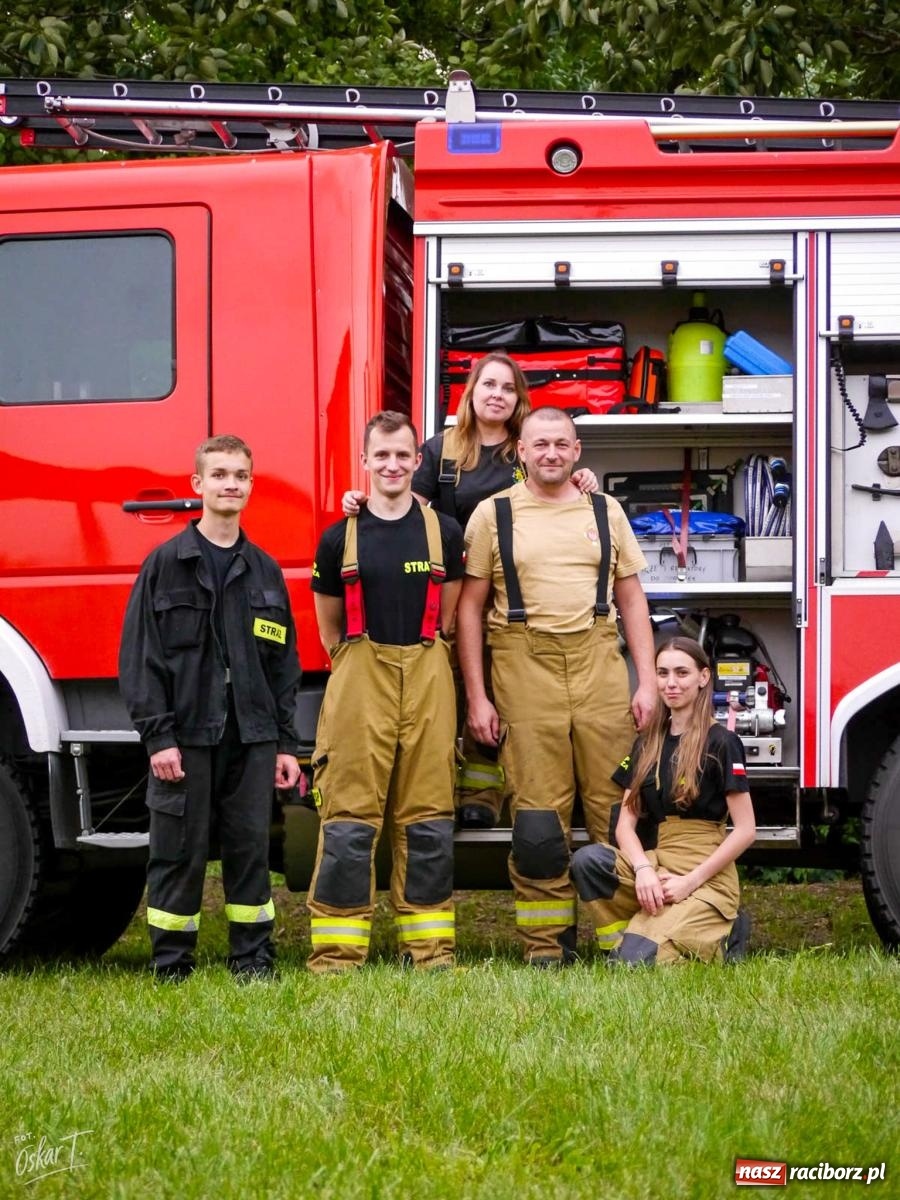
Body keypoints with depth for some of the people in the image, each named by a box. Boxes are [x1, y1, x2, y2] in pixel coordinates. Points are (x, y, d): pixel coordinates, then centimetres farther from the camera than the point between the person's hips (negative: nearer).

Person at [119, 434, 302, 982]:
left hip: (251, 737, 3)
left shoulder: (265, 570, 12)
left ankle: (254, 959, 13)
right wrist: (158, 735, -12)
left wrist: (286, 743, 9)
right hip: (186, 734, -3)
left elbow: (284, 662, 14)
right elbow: (140, 655, -4)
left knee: (251, 850, 5)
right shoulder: (166, 563, 0)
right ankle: (172, 967, 8)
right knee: (179, 854, 1)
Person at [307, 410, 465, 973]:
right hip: (360, 679, -1)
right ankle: (337, 953, -3)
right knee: (350, 819, -4)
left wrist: (423, 665, 13)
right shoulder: (340, 538, 5)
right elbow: (330, 626, 14)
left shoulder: (444, 532, 7)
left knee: (427, 819, 3)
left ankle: (430, 945, 9)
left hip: (428, 682, 1)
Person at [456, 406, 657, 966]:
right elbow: (470, 608, 5)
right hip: (525, 668, -2)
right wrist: (477, 698, -1)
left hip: (599, 668, 2)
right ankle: (548, 941, 4)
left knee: (614, 805, 0)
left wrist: (647, 682, 4)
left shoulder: (606, 512, 13)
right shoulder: (493, 515, 6)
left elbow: (632, 599, 14)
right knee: (538, 814, -2)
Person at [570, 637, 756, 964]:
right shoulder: (648, 743, 13)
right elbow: (626, 821, 6)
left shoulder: (720, 743, -6)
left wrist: (691, 881, -14)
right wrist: (643, 869, -14)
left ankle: (722, 936, 3)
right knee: (587, 860, -23)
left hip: (707, 877, -5)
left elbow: (745, 830, -9)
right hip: (661, 863, 5)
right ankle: (620, 948, -6)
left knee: (635, 961, -24)